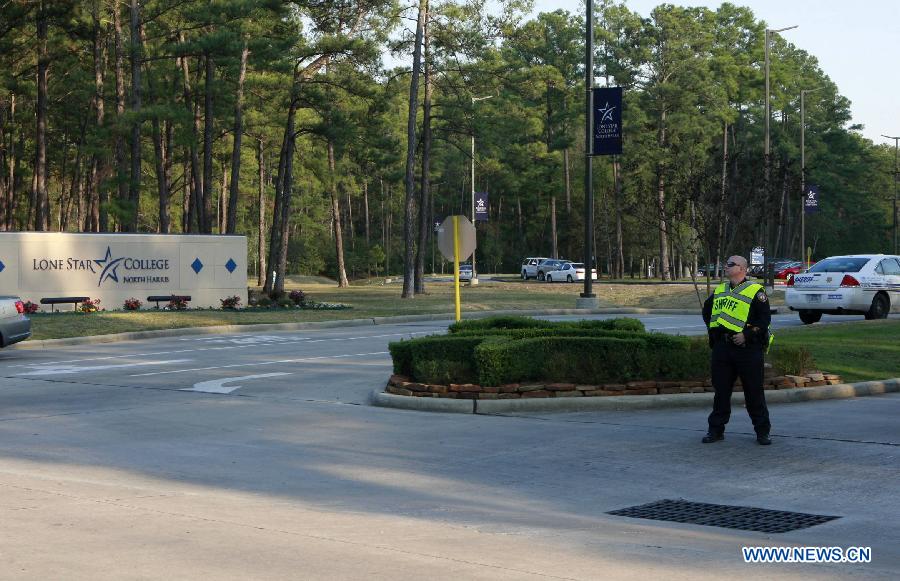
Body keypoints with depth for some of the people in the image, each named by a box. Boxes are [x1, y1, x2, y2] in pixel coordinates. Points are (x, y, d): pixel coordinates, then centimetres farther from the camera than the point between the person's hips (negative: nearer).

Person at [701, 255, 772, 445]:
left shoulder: (755, 291, -4)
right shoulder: (719, 291, 15)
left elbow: (765, 319, -9)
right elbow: (707, 310, 29)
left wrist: (747, 334, -18)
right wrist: (712, 330, 16)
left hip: (748, 349, -5)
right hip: (722, 348, 5)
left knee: (754, 391, 1)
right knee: (721, 390, 8)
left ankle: (762, 431, 10)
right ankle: (716, 430, 16)